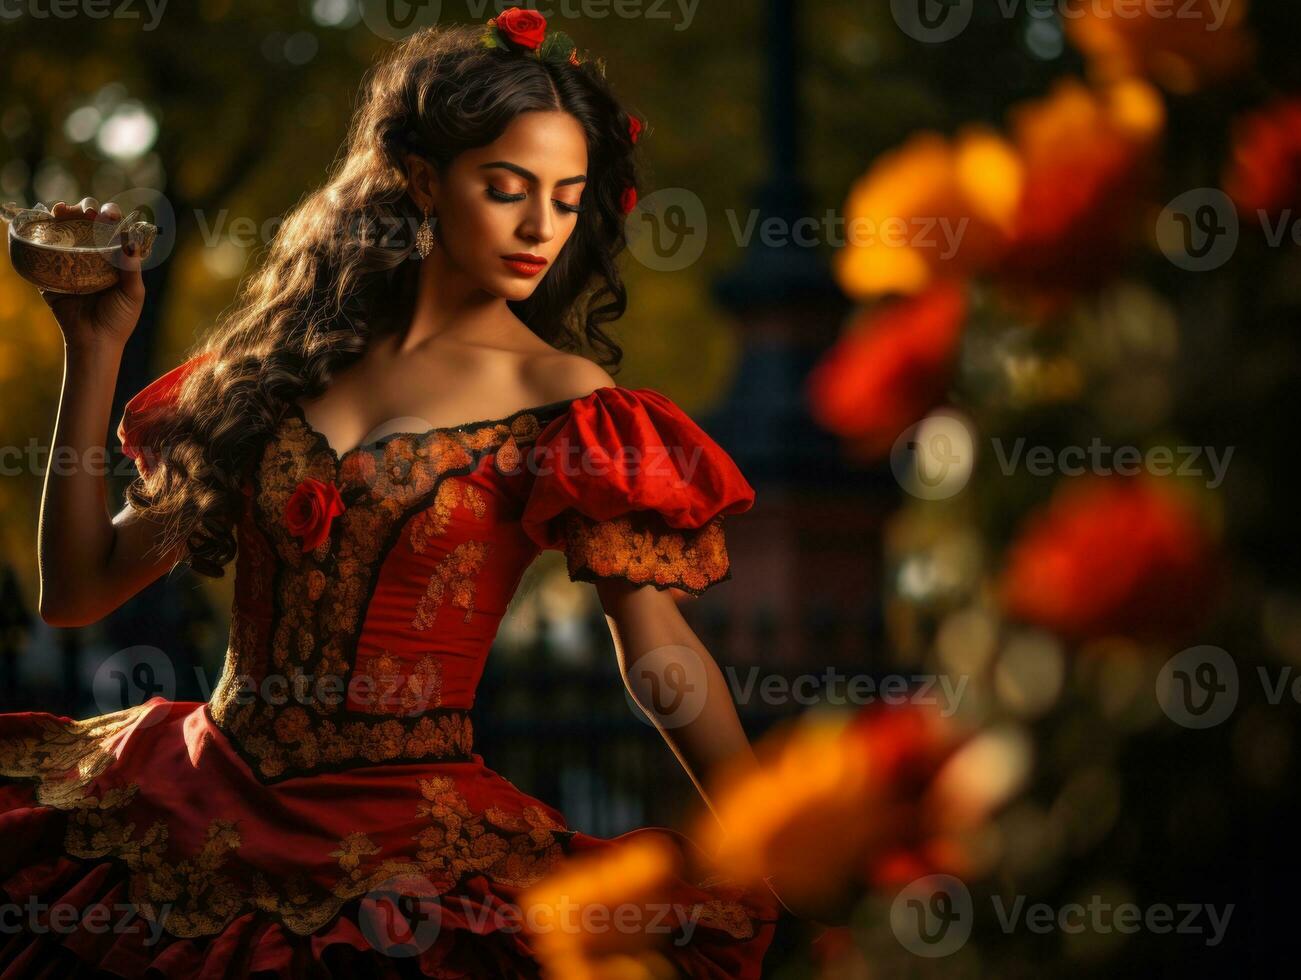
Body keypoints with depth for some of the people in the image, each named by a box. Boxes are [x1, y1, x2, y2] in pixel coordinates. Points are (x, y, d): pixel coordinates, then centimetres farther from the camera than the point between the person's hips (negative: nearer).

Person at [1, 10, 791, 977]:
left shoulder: (563, 402, 0)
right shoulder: (288, 358, 11)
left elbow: (657, 643, -5)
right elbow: (80, 589, 10)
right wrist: (96, 350, 7)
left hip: (405, 819, -3)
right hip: (209, 795, 3)